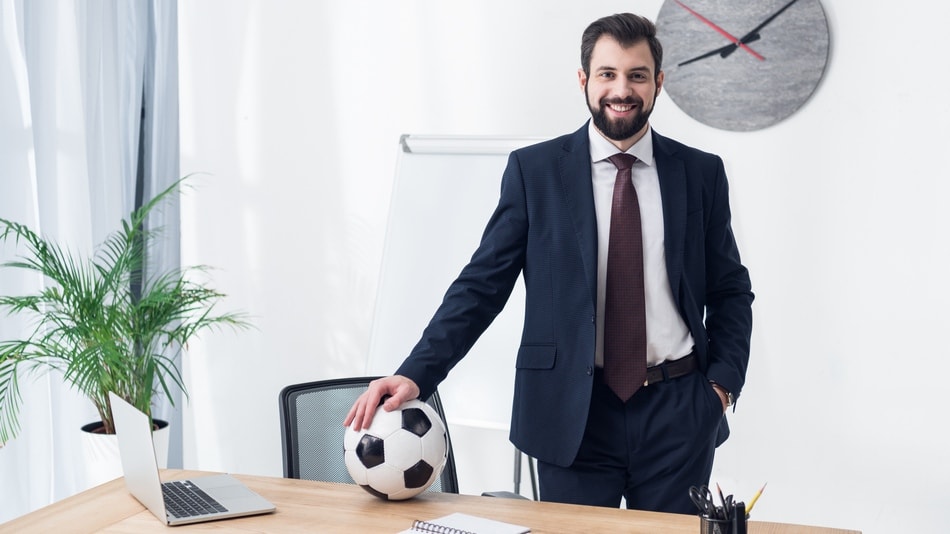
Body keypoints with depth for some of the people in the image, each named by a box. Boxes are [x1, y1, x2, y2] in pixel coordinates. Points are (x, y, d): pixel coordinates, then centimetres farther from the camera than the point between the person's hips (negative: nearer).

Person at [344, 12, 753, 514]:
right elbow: (482, 284, -2)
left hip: (679, 412, 2)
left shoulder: (701, 172, 5)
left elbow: (731, 290, 12)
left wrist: (722, 381, -1)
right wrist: (415, 374, -13)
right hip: (573, 414, -1)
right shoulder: (534, 170, 0)